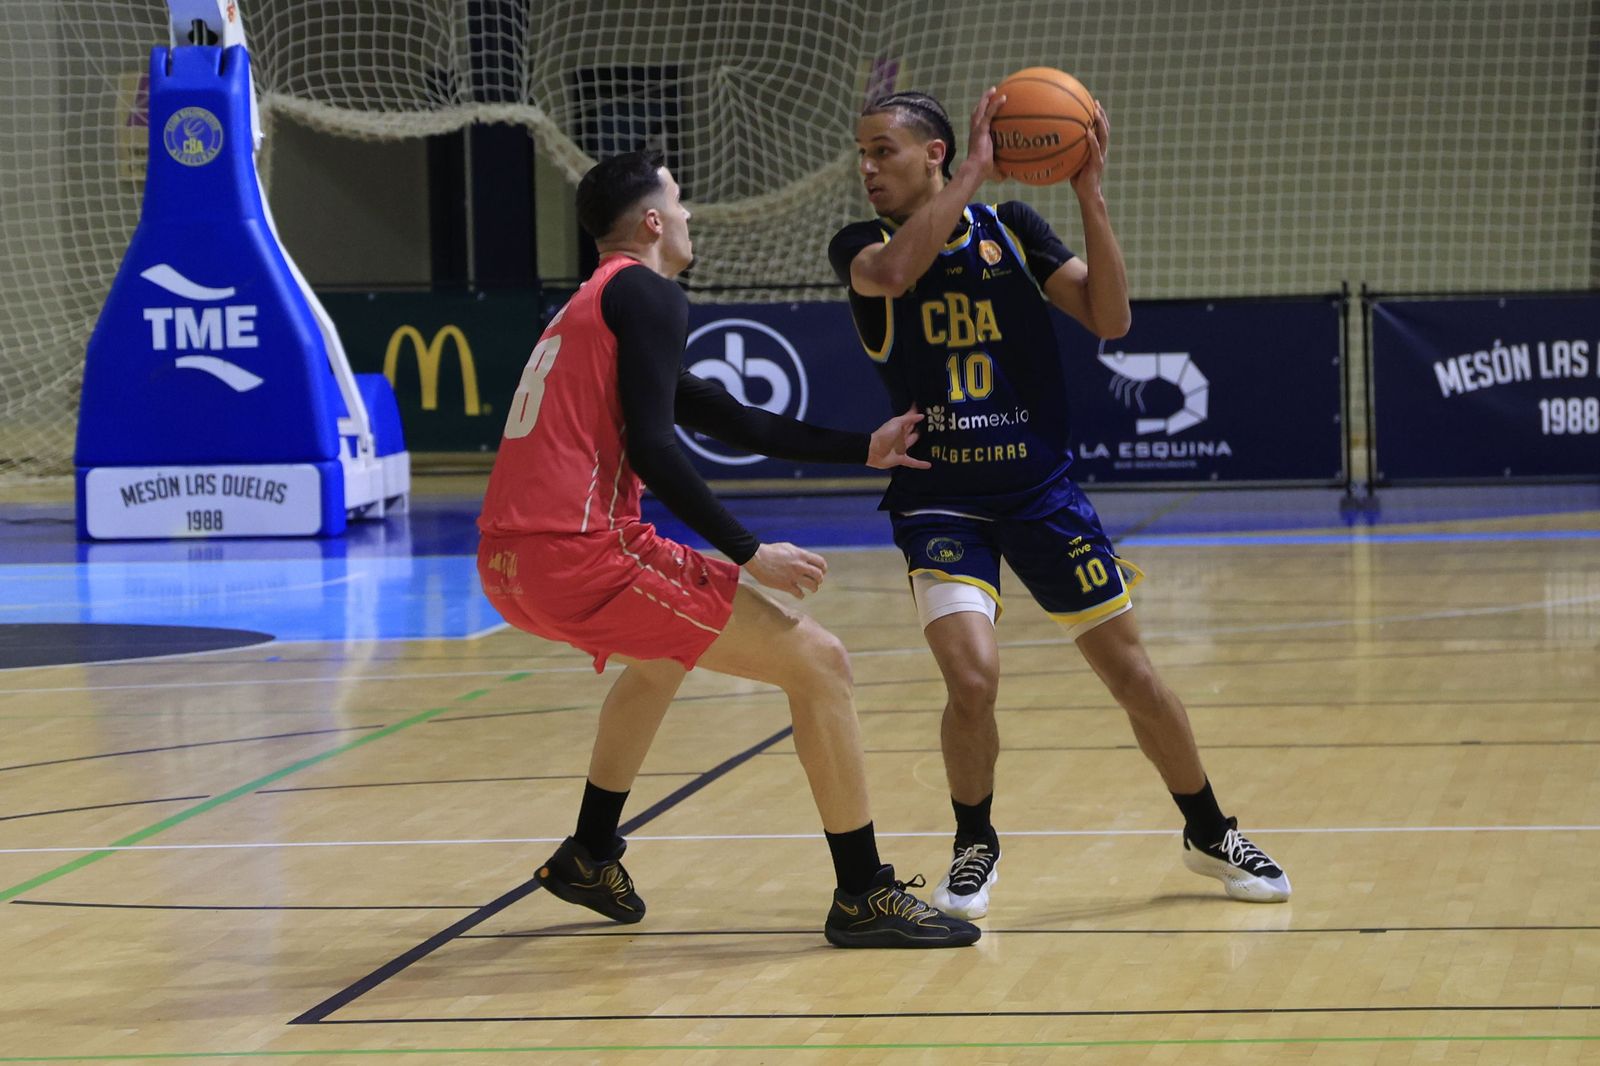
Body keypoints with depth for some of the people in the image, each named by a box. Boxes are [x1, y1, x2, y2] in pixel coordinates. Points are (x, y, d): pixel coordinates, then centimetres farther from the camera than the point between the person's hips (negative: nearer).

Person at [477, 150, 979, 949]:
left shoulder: (591, 307, 25)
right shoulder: (647, 296, -3)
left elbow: (729, 421, 29)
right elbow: (651, 449, -16)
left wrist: (863, 449, 30)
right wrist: (748, 553, -10)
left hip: (508, 566, 10)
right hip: (579, 549, -10)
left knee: (665, 650, 39)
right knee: (817, 662, -2)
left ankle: (590, 857, 43)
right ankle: (864, 898, -1)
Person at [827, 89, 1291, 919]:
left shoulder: (1010, 228, 2)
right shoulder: (860, 247, -3)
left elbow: (1110, 319, -8)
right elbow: (892, 274, -28)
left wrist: (1089, 196, -17)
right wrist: (974, 170, -26)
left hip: (1041, 486, 2)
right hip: (938, 499, -2)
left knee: (1130, 672, 5)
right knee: (971, 678, -20)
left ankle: (1209, 834, 26)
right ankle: (974, 847, 6)